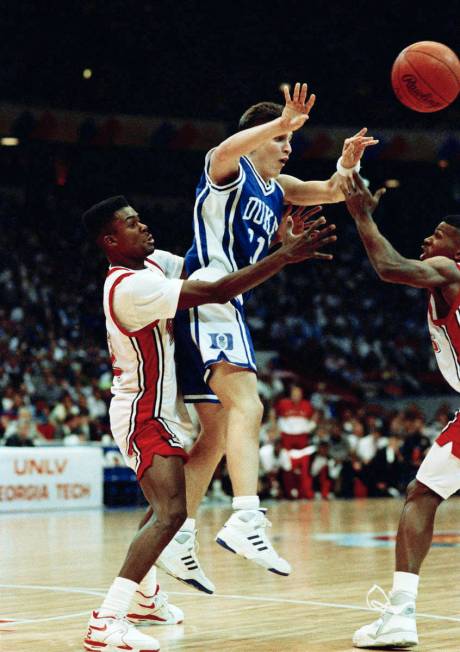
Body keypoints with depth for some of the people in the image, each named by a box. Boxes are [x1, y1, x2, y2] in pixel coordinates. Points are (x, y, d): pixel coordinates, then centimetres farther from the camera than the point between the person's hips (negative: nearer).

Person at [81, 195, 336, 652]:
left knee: (165, 505, 27)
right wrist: (286, 256, -30)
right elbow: (219, 292, -32)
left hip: (158, 409, 11)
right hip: (143, 414, -11)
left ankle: (142, 597, 43)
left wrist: (278, 244, -7)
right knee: (171, 513, -23)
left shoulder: (153, 263, 3)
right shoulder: (130, 287, -26)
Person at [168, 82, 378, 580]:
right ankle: (246, 520, -41)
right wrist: (284, 121, -39)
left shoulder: (277, 188, 22)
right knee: (246, 405, -27)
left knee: (216, 434, 13)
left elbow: (332, 192, 15)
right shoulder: (228, 170, -1)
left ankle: (175, 539, 19)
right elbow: (226, 150, -26)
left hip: (224, 309, 10)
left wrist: (346, 165, -7)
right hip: (206, 298, -10)